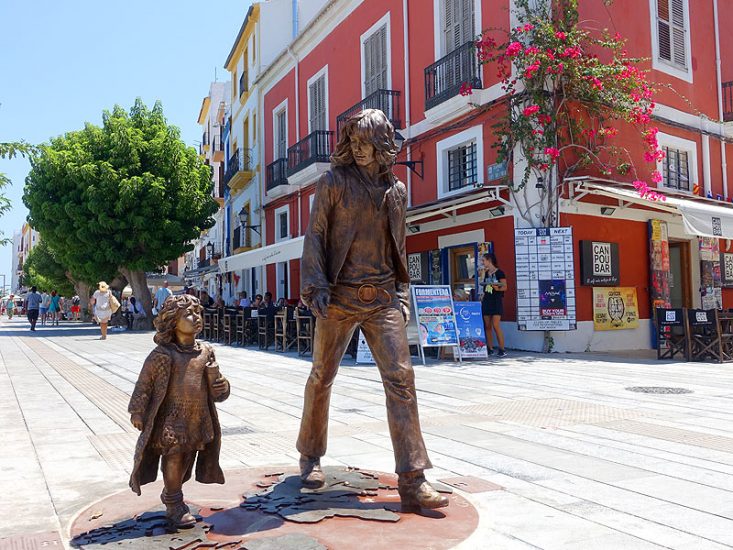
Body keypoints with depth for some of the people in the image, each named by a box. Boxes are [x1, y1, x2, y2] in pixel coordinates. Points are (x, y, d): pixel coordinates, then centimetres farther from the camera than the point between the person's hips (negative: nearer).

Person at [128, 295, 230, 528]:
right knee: (173, 460, 6)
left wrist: (221, 387, -11)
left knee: (186, 461, 18)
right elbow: (144, 384, -7)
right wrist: (137, 413, -4)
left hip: (198, 419, 5)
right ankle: (175, 507, 25)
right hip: (171, 421, -5)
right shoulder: (163, 355, -13)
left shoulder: (206, 351, 3)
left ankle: (170, 495, 40)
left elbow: (216, 390, 11)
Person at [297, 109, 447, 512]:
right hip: (339, 296, -2)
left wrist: (402, 293, 12)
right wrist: (315, 286, -11)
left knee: (401, 376, -9)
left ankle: (412, 481, -6)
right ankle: (310, 456, 31)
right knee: (322, 376, 8)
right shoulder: (334, 181, 3)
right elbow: (314, 236, -1)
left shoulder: (396, 189, 14)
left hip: (382, 297, 3)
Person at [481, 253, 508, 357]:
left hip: (496, 301, -7)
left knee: (496, 326, -11)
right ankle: (489, 349, 10)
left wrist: (497, 289, -26)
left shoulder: (499, 272, -5)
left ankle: (502, 349, -5)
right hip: (486, 301, 7)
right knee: (487, 326, 5)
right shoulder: (486, 273, 15)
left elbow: (505, 287, -8)